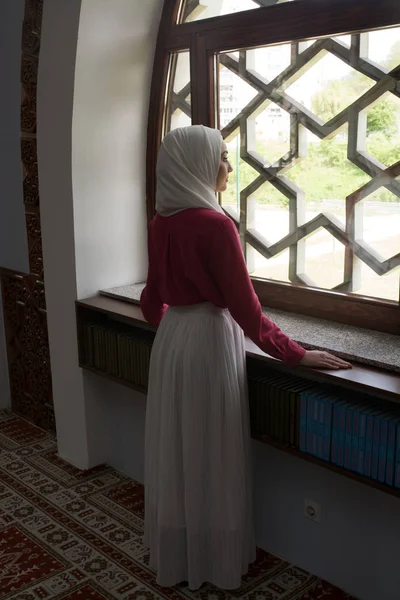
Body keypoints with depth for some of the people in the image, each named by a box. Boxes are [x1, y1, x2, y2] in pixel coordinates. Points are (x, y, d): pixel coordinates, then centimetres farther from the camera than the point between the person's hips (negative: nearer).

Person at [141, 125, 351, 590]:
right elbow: (246, 311, -19)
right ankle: (213, 563, 26)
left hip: (171, 340, 7)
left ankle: (173, 554, 36)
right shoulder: (214, 225, -19)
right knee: (210, 456, 8)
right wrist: (297, 355, -10)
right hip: (210, 342, -7)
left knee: (176, 451, 18)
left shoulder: (160, 225, 3)